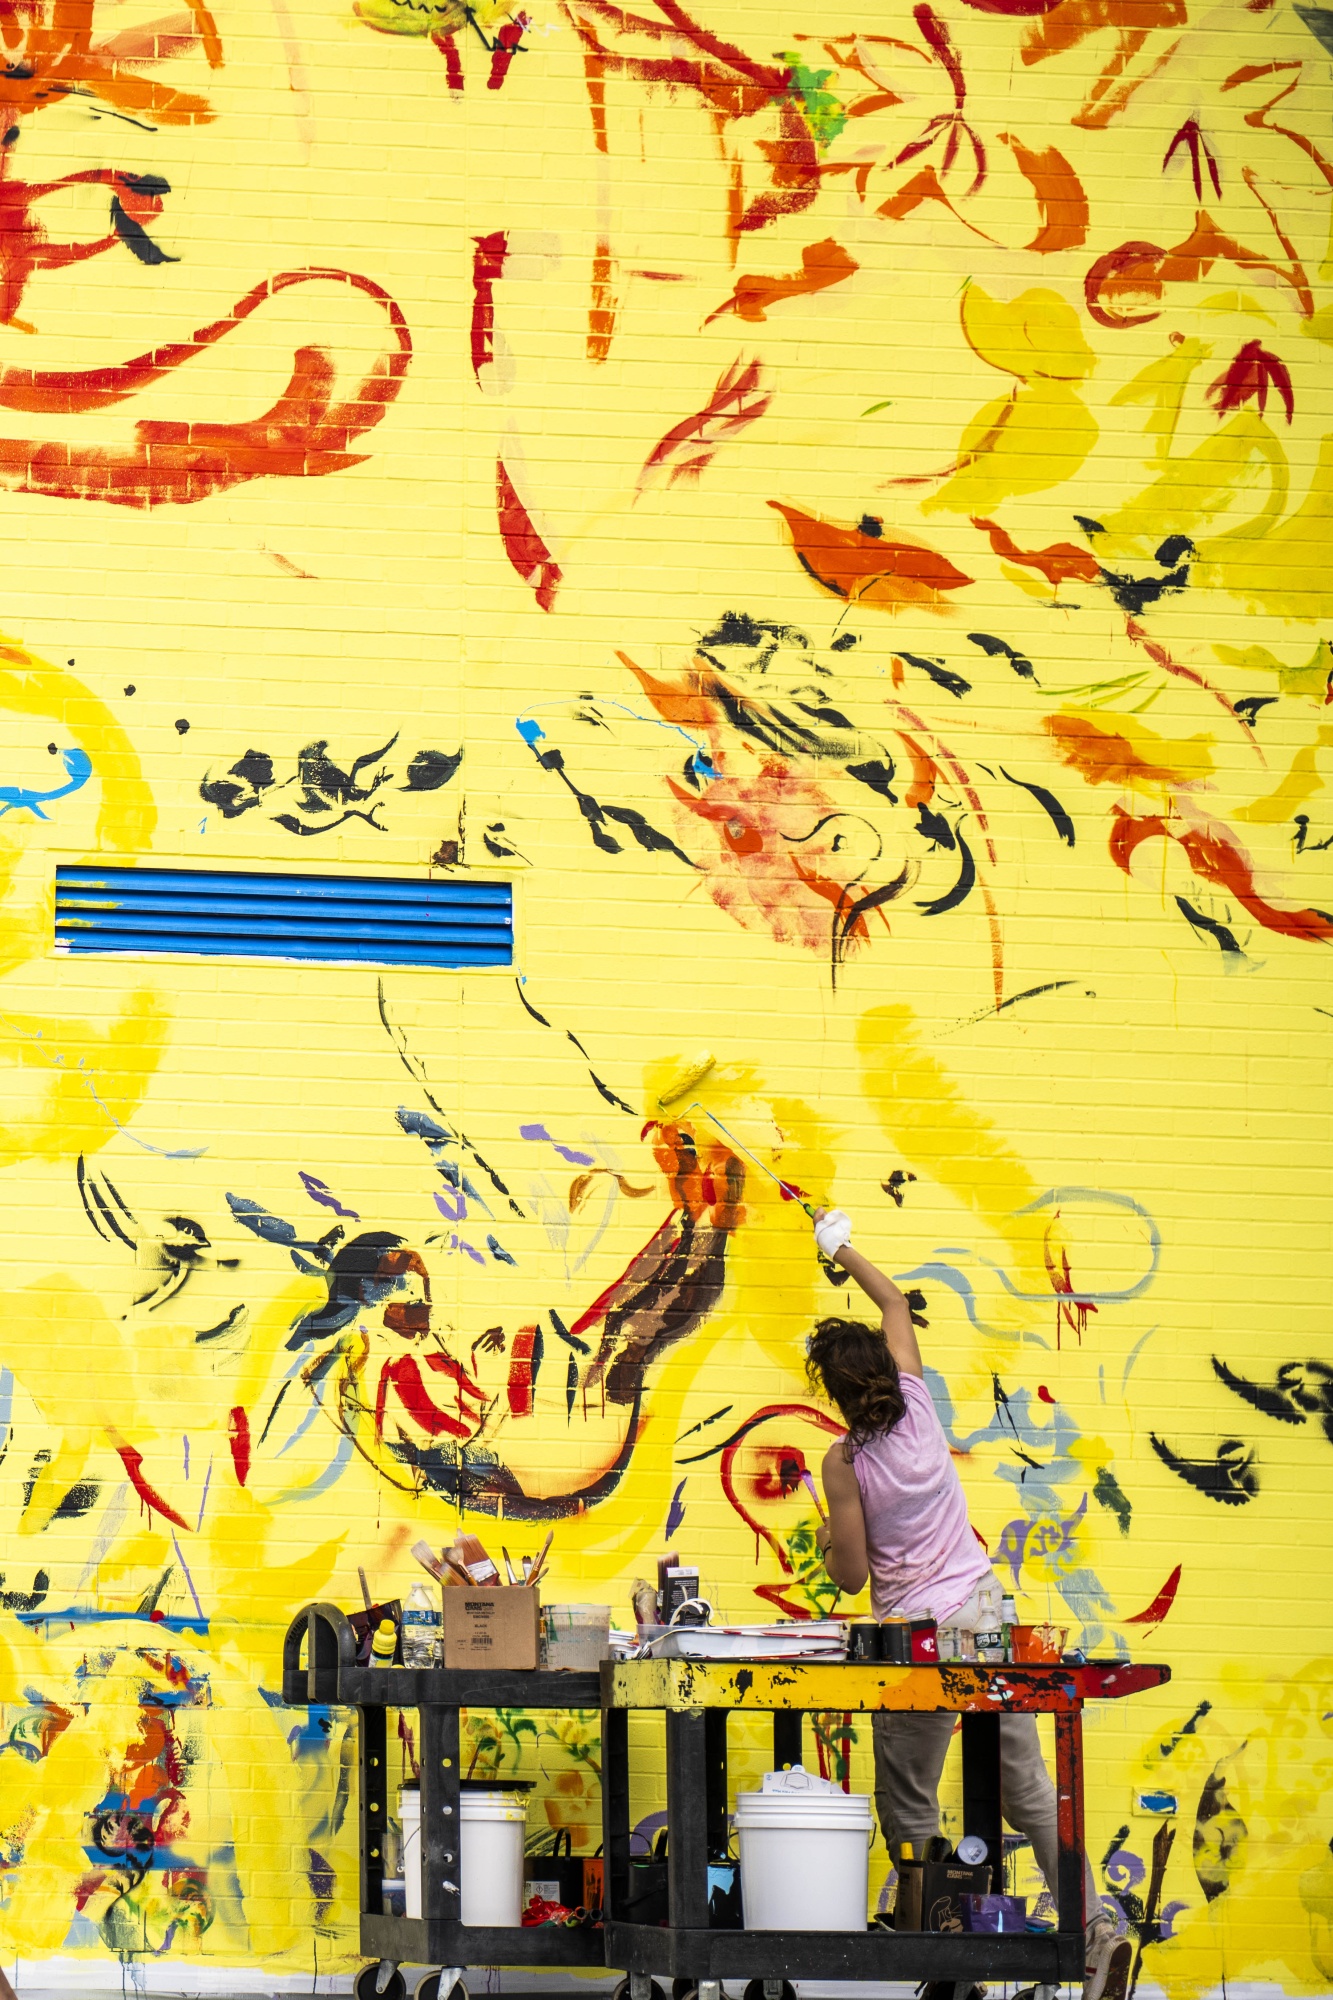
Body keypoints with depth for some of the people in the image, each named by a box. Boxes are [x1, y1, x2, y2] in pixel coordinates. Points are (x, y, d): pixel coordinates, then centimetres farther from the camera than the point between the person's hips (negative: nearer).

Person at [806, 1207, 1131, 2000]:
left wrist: (826, 1540, 13)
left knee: (908, 1808, 7)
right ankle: (1097, 1924, -7)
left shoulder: (845, 1463, -12)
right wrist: (843, 1249, 32)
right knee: (1029, 1786, 5)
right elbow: (896, 1304, 19)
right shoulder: (916, 1402, 0)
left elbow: (852, 1577, -8)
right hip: (982, 1608, 5)